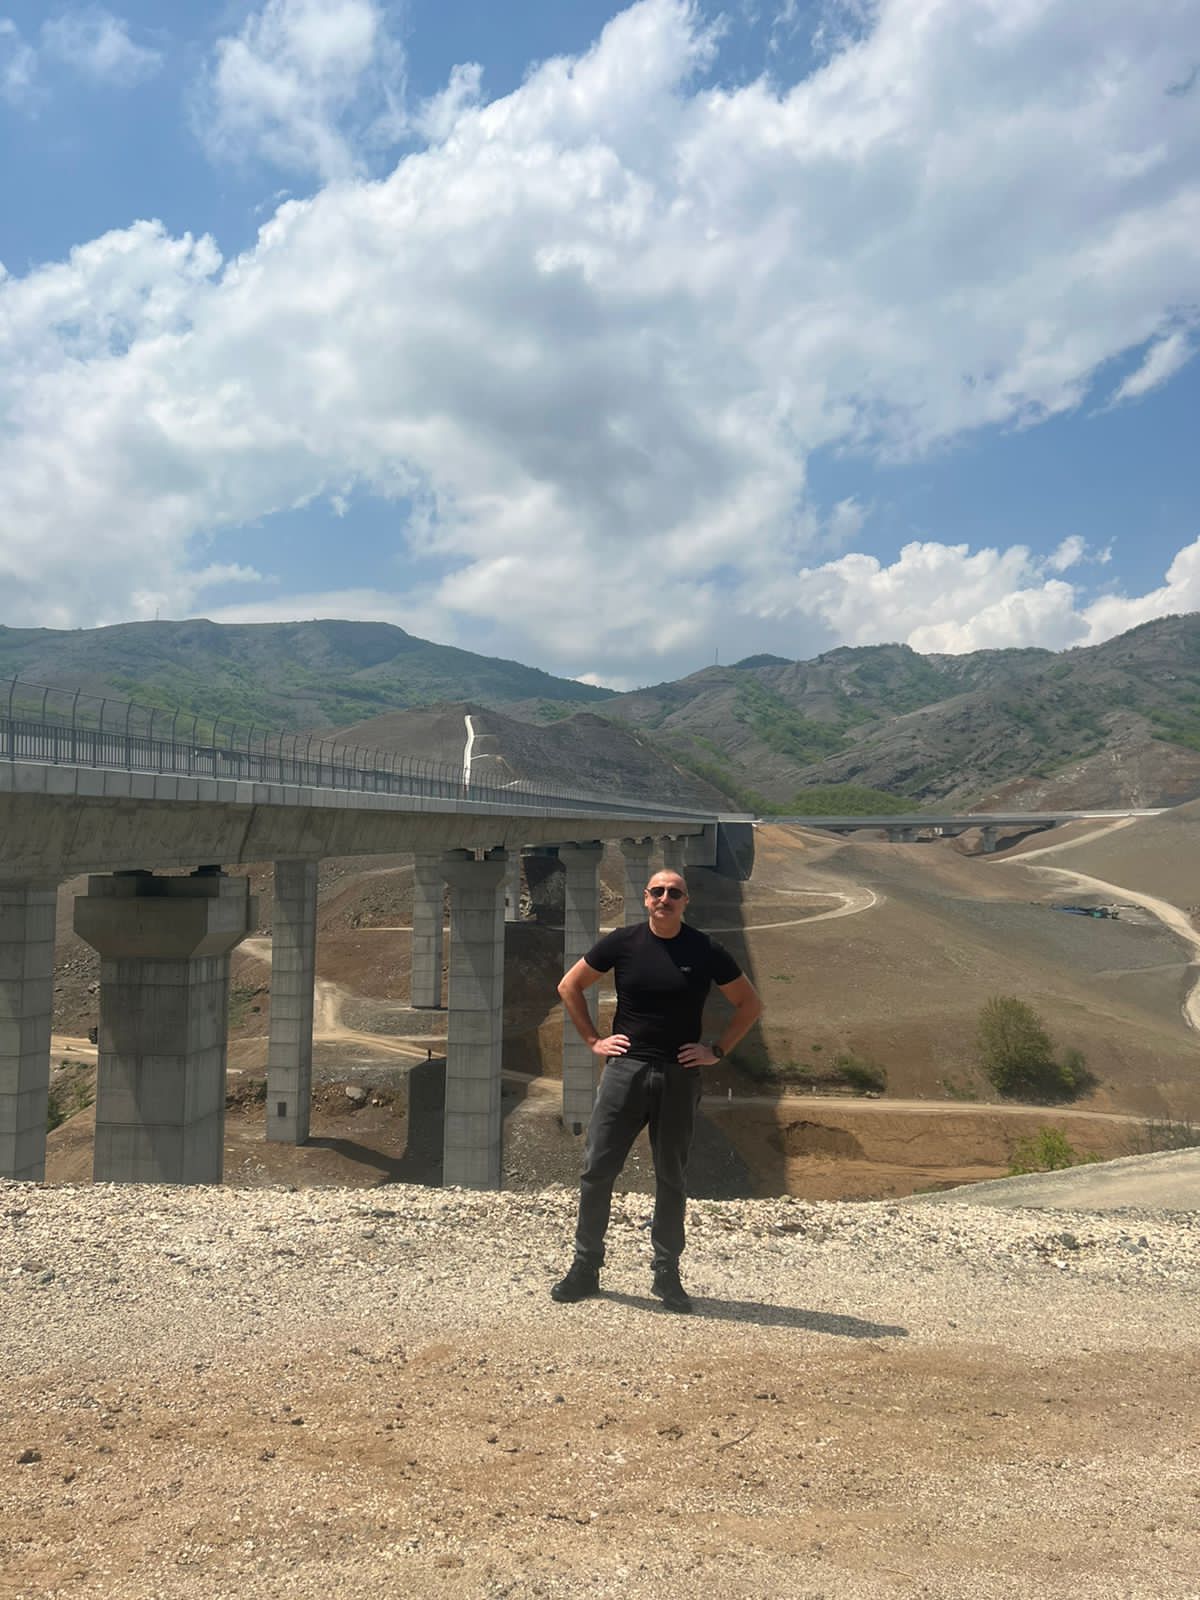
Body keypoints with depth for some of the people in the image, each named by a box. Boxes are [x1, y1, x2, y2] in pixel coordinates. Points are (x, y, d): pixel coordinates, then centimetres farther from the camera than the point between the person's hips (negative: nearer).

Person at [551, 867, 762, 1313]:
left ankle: (667, 1274, 21)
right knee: (597, 1169, 0)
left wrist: (717, 1049, 1)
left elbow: (750, 1003, 9)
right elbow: (570, 986, 10)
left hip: (680, 1076, 0)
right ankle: (585, 1267, 14)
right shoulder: (622, 942, -1)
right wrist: (593, 1040, 4)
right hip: (625, 1069, 0)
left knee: (672, 1178, 8)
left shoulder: (706, 951, -2)